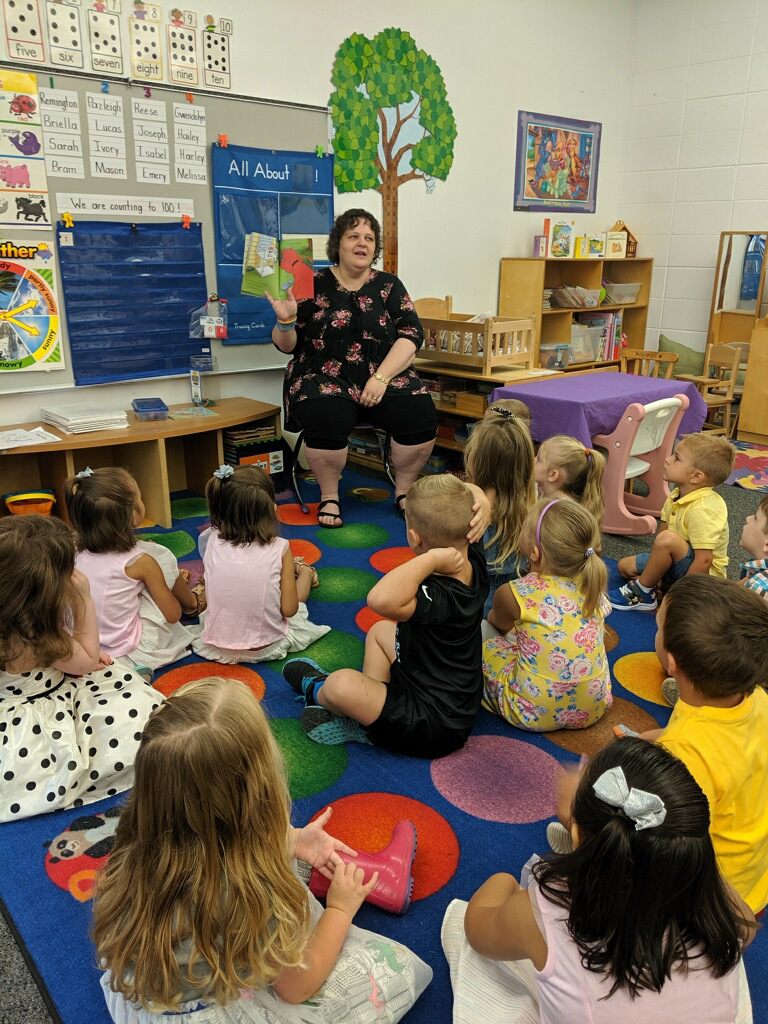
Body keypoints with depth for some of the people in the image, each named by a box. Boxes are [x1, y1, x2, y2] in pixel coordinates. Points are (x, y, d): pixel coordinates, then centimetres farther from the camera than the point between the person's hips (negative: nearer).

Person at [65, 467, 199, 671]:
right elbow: (173, 614, -10)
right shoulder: (139, 562, -19)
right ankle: (193, 602, 24)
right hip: (129, 652, -6)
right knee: (161, 555, 0)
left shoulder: (80, 552, -5)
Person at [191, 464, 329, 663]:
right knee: (305, 570, 20)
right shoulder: (279, 549, -18)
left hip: (216, 645, 2)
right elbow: (289, 609, -14)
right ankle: (303, 570, 50)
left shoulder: (213, 541, -11)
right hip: (266, 646, -2)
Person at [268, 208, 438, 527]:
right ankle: (329, 496, -9)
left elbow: (411, 335, -1)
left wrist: (381, 377, -15)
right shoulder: (313, 285, 5)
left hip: (385, 374, 2)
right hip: (325, 379, -2)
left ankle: (404, 490, 0)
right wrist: (285, 321, -18)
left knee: (421, 416, -25)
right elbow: (286, 345, 5)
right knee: (325, 420, -34)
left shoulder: (389, 286, 11)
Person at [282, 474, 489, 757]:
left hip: (434, 728, -9)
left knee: (342, 684, -24)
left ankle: (317, 690, 14)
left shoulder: (439, 597, -36)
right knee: (379, 631, 24)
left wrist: (432, 558, -46)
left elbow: (381, 599, -59)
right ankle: (369, 705, 11)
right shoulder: (474, 562, -10)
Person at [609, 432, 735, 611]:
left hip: (705, 575, -9)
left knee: (667, 539, -34)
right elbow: (663, 528, 5)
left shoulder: (702, 509, -29)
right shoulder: (676, 495, -1)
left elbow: (704, 560, -31)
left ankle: (642, 592, -14)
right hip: (680, 565, 9)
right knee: (625, 565, 10)